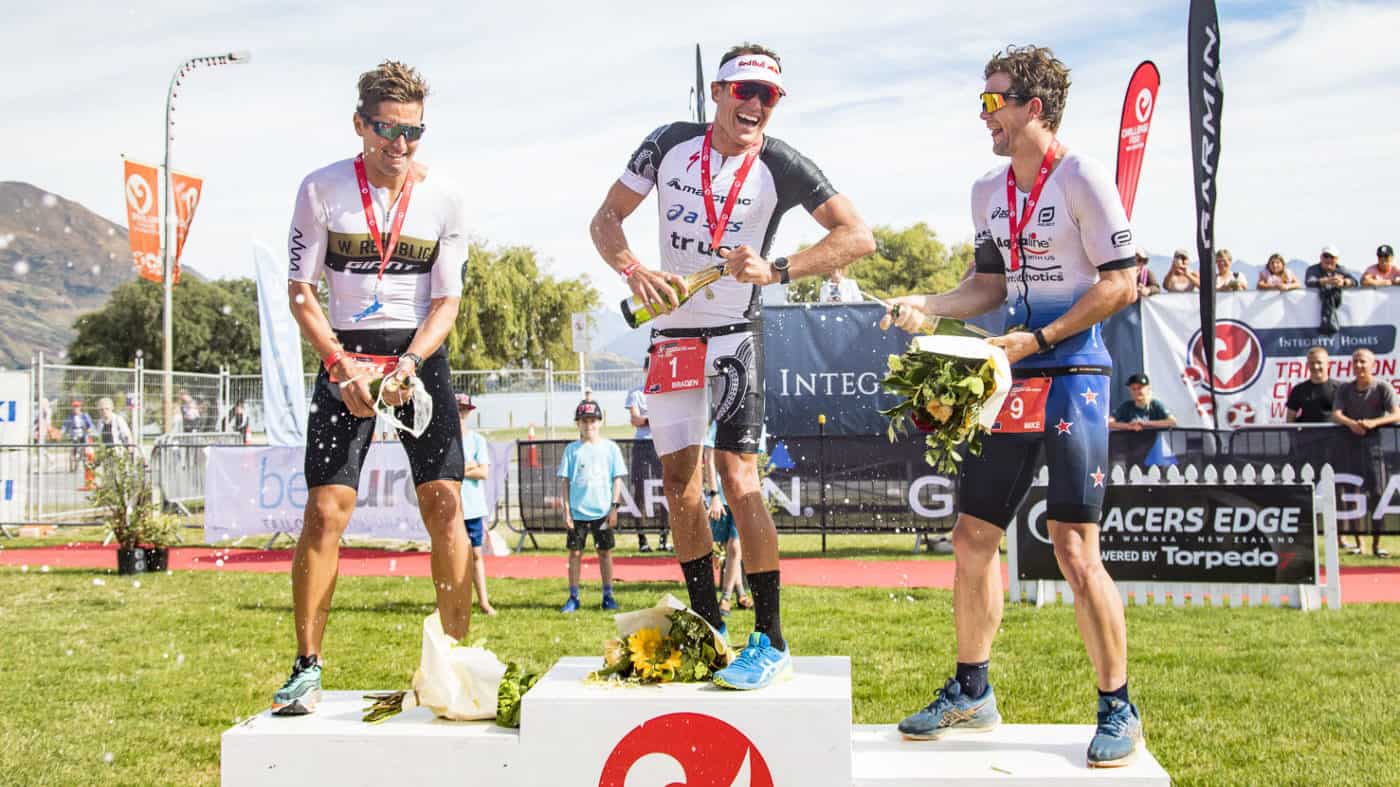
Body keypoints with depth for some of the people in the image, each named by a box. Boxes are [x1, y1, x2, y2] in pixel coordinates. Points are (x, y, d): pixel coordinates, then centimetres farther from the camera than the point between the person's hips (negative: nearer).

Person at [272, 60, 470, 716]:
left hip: (420, 356, 1)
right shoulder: (322, 189, -2)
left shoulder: (443, 196, 0)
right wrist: (342, 367, -12)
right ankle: (307, 667, 3)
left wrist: (408, 364, -15)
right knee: (325, 510, -8)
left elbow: (447, 300, 1)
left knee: (444, 504, -8)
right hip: (345, 355, -1)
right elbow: (301, 292, 0)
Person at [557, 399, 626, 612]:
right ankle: (573, 598, 9)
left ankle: (608, 596, 15)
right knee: (575, 553, 3)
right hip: (577, 512, 0)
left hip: (603, 512, 0)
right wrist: (566, 510, -3)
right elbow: (564, 481, 3)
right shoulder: (572, 449, 3)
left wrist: (614, 507, -3)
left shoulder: (610, 448, 2)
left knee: (605, 552, 7)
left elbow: (617, 479, 3)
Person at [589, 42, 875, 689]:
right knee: (678, 481, 7)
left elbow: (858, 236, -15)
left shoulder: (779, 166, -8)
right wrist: (634, 270, -15)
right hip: (671, 333, 4)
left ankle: (771, 641, -12)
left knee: (737, 474, -16)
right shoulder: (669, 144, 1)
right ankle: (708, 629, 19)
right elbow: (606, 220, 5)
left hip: (735, 334, -4)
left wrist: (778, 269, -27)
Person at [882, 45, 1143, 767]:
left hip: (1073, 375, -7)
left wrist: (1040, 339, -14)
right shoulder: (987, 191, 14)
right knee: (972, 538, 8)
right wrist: (929, 306, 6)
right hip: (1010, 381, 7)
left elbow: (1121, 283, -10)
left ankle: (1118, 710, 6)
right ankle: (970, 693, 23)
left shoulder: (1081, 179, -8)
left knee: (1075, 552, -10)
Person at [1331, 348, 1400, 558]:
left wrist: (1373, 422, -26)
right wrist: (1351, 423, -23)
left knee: (1377, 493, -5)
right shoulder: (1345, 389, 10)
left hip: (1376, 442, -2)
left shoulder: (1382, 387, 1)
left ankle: (1376, 543, 1)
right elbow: (1336, 414, -1)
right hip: (1352, 443, 3)